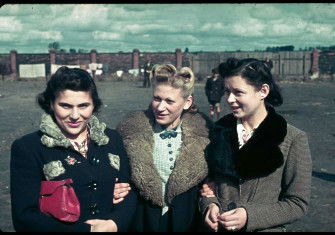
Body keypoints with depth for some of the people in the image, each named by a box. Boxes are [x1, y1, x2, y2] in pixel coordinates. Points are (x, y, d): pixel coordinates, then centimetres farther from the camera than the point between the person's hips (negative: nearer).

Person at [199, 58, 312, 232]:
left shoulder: (293, 139, -13)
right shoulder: (220, 129, -2)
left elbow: (298, 203, -11)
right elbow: (208, 178, 6)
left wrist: (250, 216, -22)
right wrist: (209, 204, -14)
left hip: (266, 228, -3)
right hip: (217, 227, 3)